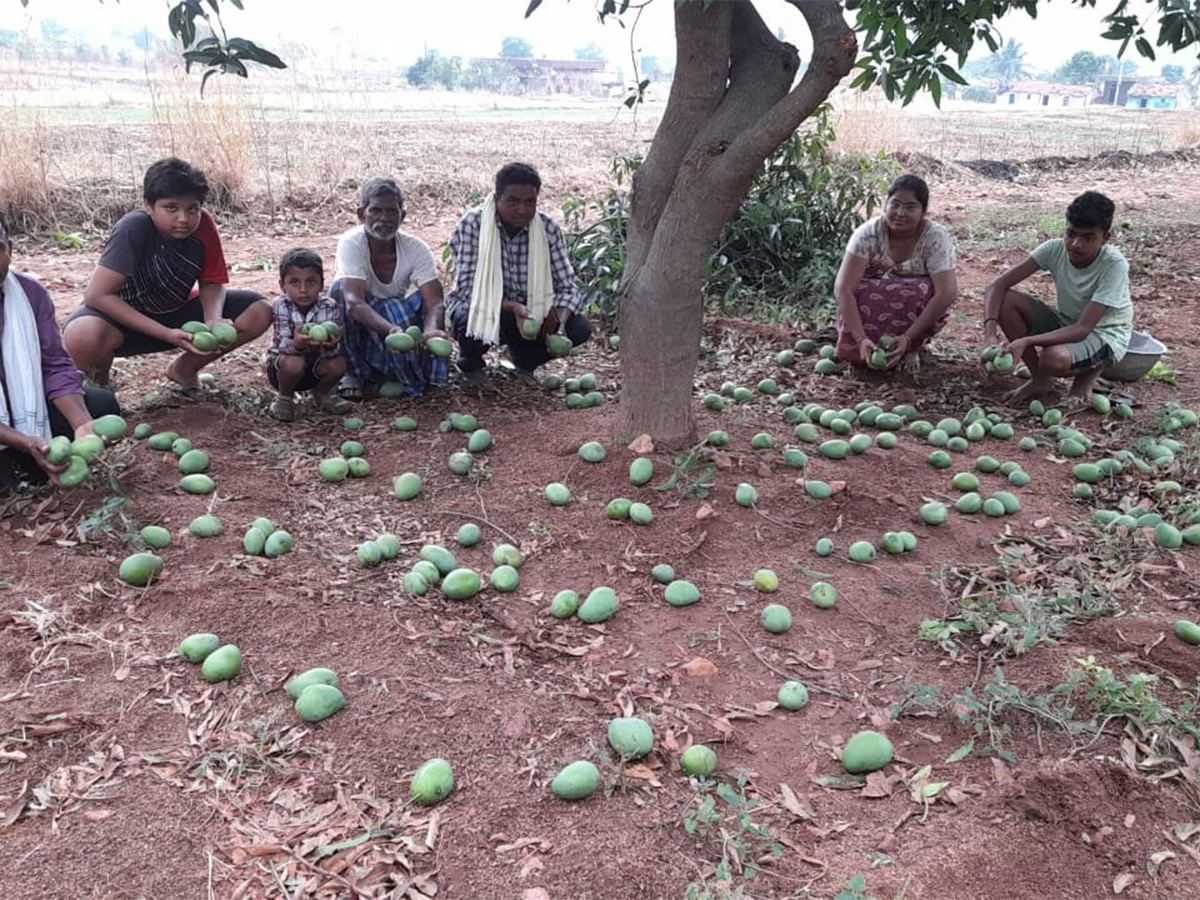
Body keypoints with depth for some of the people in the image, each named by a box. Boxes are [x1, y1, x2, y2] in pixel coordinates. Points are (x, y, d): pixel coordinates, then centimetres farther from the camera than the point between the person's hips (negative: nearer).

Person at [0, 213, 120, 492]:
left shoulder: (31, 292, -6)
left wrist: (82, 424, -25)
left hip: (24, 411, 5)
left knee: (101, 405, -14)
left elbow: (57, 367, -7)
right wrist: (27, 443, -36)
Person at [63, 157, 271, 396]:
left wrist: (213, 320, -28)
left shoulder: (203, 224, -16)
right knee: (84, 335, -40)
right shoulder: (134, 227, -29)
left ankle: (184, 368, 10)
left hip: (175, 313, 5)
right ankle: (98, 385, 0)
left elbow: (212, 283, -5)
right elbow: (96, 295, -30)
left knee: (258, 312, -14)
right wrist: (167, 334, -35)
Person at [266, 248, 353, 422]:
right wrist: (297, 344, -53)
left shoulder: (330, 307, -17)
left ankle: (322, 394, 9)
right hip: (281, 366, -2)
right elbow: (283, 346, -28)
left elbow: (330, 352, -23)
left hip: (315, 364, 3)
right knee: (294, 363, -35)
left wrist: (329, 345, -49)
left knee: (338, 364, -26)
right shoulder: (280, 306, -20)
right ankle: (284, 398, -2)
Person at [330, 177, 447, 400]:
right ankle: (354, 373, -12)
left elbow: (434, 302, -26)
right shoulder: (351, 243, -23)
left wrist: (431, 330, -50)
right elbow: (354, 302, -38)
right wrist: (390, 329, -56)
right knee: (341, 290, -32)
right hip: (355, 326, -2)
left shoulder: (416, 248, -15)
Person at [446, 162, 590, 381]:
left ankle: (524, 359, 11)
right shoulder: (472, 225, -19)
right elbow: (468, 287, -25)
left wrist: (558, 317, -34)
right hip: (481, 307, -3)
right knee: (470, 319, -37)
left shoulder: (548, 229, -11)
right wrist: (511, 307, -41)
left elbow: (568, 287, -11)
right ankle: (470, 363, 1)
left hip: (528, 312, 3)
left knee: (579, 328, -19)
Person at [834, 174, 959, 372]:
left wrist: (907, 338, -40)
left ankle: (912, 348, -6)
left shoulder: (936, 238, -21)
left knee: (926, 290, -32)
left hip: (915, 308, 0)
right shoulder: (868, 233, -21)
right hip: (873, 301, 0)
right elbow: (842, 288, -29)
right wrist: (860, 338, -40)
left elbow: (947, 293, -31)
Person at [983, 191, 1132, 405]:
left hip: (1104, 335, -6)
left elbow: (1082, 329, -32)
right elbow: (997, 286, -20)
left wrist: (1026, 341, -45)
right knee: (1005, 301, -19)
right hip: (1066, 323, 6)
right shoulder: (1055, 249, -16)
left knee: (1055, 359, -39)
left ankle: (1089, 372, 2)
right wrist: (990, 334, -37)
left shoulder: (1114, 265, -27)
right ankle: (1041, 381, -4)